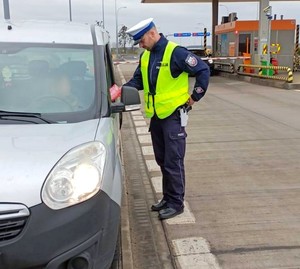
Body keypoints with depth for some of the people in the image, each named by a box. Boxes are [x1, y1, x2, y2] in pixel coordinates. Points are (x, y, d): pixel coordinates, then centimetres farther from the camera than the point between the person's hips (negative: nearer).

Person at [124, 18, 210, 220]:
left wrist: (194, 97, -9)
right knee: (162, 160, 15)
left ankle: (176, 203, 10)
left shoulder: (175, 52, -15)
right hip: (156, 115, 8)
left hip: (173, 114, -8)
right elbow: (138, 80, 12)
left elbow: (203, 70, -13)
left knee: (173, 161, -2)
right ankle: (168, 198, 29)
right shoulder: (145, 56, 8)